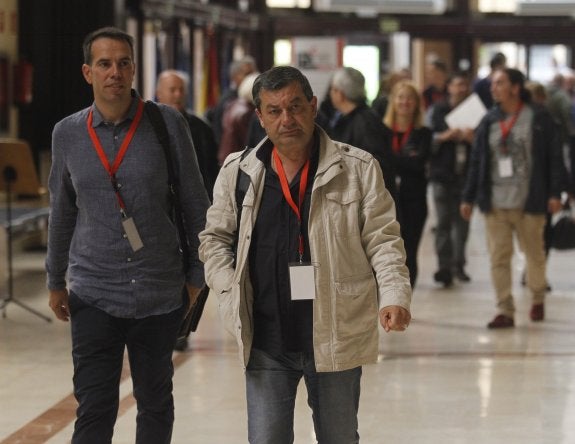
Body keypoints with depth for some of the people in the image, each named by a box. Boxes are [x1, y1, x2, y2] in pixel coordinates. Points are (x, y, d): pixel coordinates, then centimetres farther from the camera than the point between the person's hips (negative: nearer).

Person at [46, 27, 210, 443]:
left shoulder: (168, 123, -5)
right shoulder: (68, 134, 1)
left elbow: (195, 204, 1)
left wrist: (197, 274, 3)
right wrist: (55, 282, 17)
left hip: (161, 294, 0)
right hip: (94, 295, 0)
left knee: (155, 403, 12)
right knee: (94, 410, -4)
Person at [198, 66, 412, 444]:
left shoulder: (358, 168, -1)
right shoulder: (237, 172, 4)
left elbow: (382, 239, -1)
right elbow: (215, 238, 13)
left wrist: (394, 295, -17)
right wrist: (230, 291, -3)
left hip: (336, 338, -1)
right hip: (266, 341, 1)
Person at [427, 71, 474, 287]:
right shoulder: (437, 111, 7)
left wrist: (472, 139, -14)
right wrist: (445, 136, -11)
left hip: (466, 175, 1)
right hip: (442, 174, -1)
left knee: (462, 222, 3)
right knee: (443, 222, -6)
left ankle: (458, 265, 12)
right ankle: (445, 266, -5)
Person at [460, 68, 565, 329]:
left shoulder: (539, 119, -3)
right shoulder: (489, 121, 9)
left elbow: (554, 157, -3)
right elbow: (476, 161, 11)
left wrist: (555, 193, -9)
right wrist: (468, 198, 8)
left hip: (529, 201, -3)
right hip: (495, 202, 3)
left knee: (534, 254, 10)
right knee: (498, 258, -2)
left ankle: (537, 298, 33)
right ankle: (505, 311, 2)